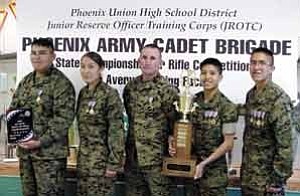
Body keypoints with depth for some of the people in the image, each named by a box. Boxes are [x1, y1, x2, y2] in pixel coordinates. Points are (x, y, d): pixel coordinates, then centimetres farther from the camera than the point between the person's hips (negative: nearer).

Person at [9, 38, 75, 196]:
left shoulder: (61, 83, -10)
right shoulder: (26, 81, 13)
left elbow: (63, 118, -17)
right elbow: (13, 109, 17)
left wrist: (41, 142, -20)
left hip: (50, 152, -7)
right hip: (24, 150, 7)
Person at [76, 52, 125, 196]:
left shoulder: (110, 94, -13)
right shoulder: (83, 92, 9)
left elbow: (116, 131, -15)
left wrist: (114, 163, -17)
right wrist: (82, 153, 14)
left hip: (101, 158, -7)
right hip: (84, 157, 7)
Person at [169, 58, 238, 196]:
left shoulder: (227, 107, -11)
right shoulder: (192, 102, 3)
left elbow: (228, 143, -12)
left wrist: (204, 163, -17)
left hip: (214, 171, -4)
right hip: (190, 166, 5)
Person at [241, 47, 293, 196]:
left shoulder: (279, 99, -17)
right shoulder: (251, 95, 6)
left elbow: (285, 143, -19)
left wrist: (278, 179, -18)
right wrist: (244, 168, 14)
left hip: (267, 176, -7)